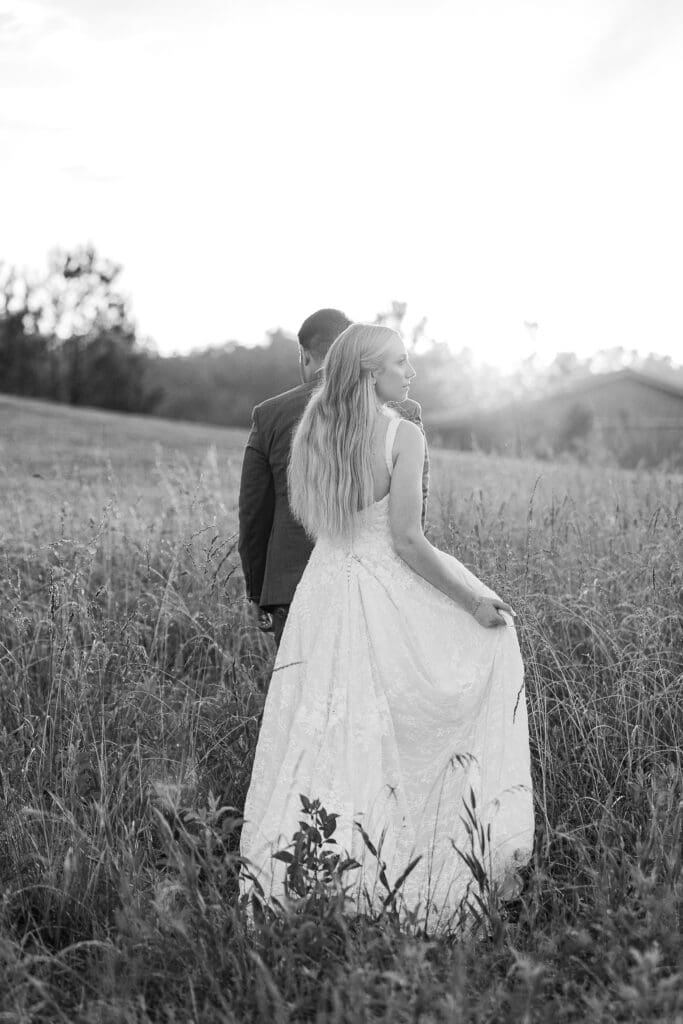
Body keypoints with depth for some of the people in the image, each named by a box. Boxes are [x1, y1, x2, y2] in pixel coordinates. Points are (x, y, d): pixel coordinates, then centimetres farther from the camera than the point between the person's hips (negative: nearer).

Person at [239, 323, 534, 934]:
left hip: (325, 588, 6)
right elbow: (407, 540, -16)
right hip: (389, 593, -6)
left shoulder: (313, 432, 4)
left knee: (324, 735, 12)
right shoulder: (403, 436, -13)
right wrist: (473, 602, -9)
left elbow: (309, 521, 11)